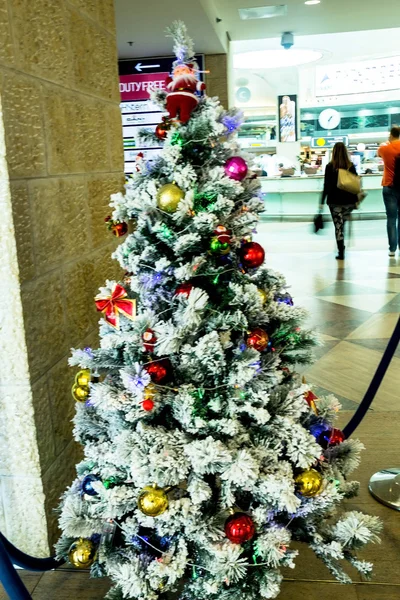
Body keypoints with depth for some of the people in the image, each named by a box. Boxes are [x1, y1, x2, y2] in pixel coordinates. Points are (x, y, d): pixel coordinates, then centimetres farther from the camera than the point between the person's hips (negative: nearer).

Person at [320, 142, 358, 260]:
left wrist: (322, 201, -1)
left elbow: (327, 185, -7)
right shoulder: (351, 166, 1)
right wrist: (356, 200, 11)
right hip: (349, 200, 3)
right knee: (342, 224, 22)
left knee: (338, 226, 2)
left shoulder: (330, 166, -7)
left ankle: (341, 252, 2)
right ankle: (341, 247, 21)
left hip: (335, 201, -3)